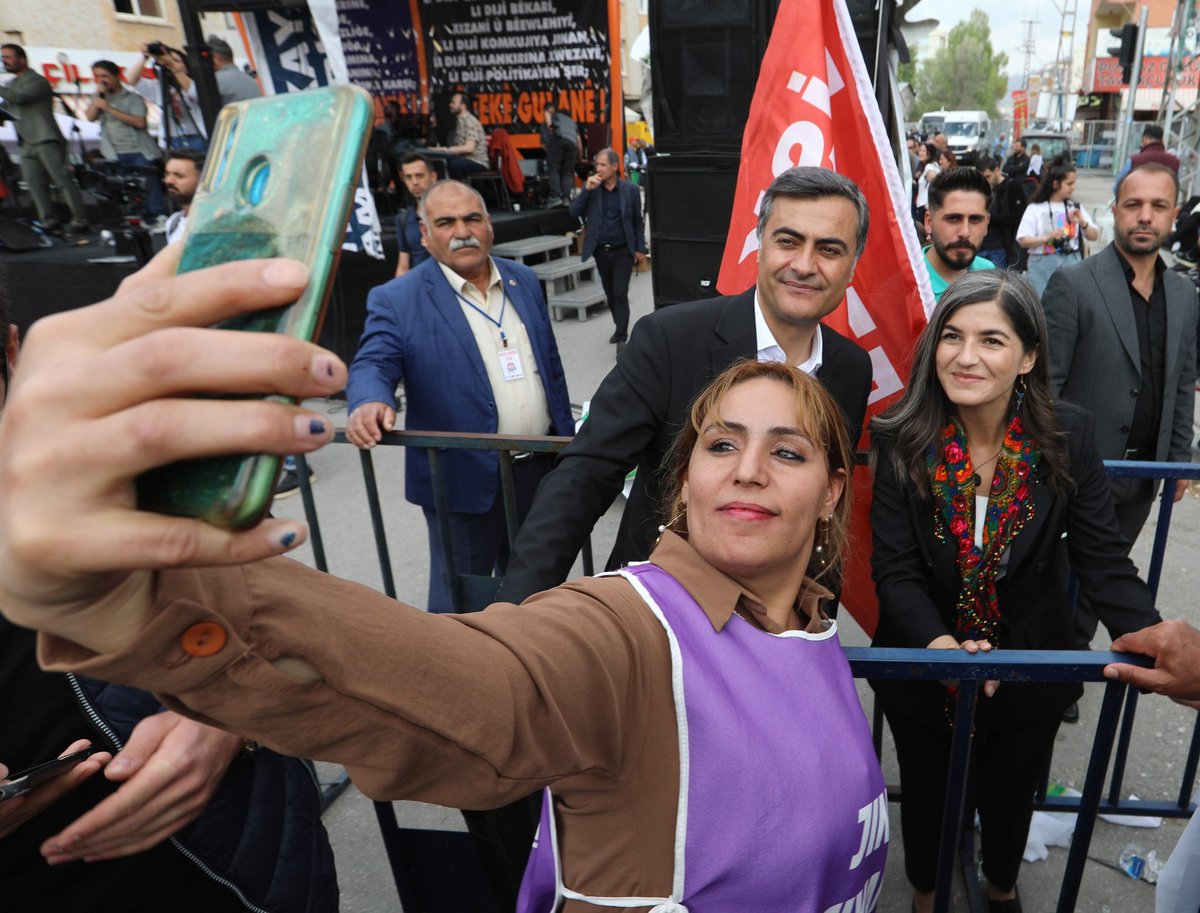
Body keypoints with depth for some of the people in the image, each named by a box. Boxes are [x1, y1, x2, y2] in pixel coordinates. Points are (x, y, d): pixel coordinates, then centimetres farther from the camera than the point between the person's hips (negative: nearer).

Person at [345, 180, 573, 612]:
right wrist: (370, 402, -41)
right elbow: (373, 365, -17)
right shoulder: (397, 300, -8)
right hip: (466, 481, -5)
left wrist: (568, 443, 13)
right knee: (461, 601, 9)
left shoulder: (524, 281, 7)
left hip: (541, 470, 5)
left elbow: (550, 367, 12)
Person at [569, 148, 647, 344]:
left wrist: (640, 249, 1)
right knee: (610, 293, 14)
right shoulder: (592, 189, 3)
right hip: (601, 250, 3)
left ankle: (621, 336, -5)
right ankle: (619, 327, 31)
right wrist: (587, 190, -17)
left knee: (620, 293, -10)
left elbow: (637, 221, 3)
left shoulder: (630, 190, -2)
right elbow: (574, 212, -6)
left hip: (623, 250, -3)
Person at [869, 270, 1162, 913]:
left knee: (1010, 796, 26)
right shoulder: (900, 441, -18)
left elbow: (1103, 562, -14)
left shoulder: (1068, 437, -16)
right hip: (923, 674, -1)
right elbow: (895, 568, -18)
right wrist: (937, 642, -35)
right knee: (925, 796, 23)